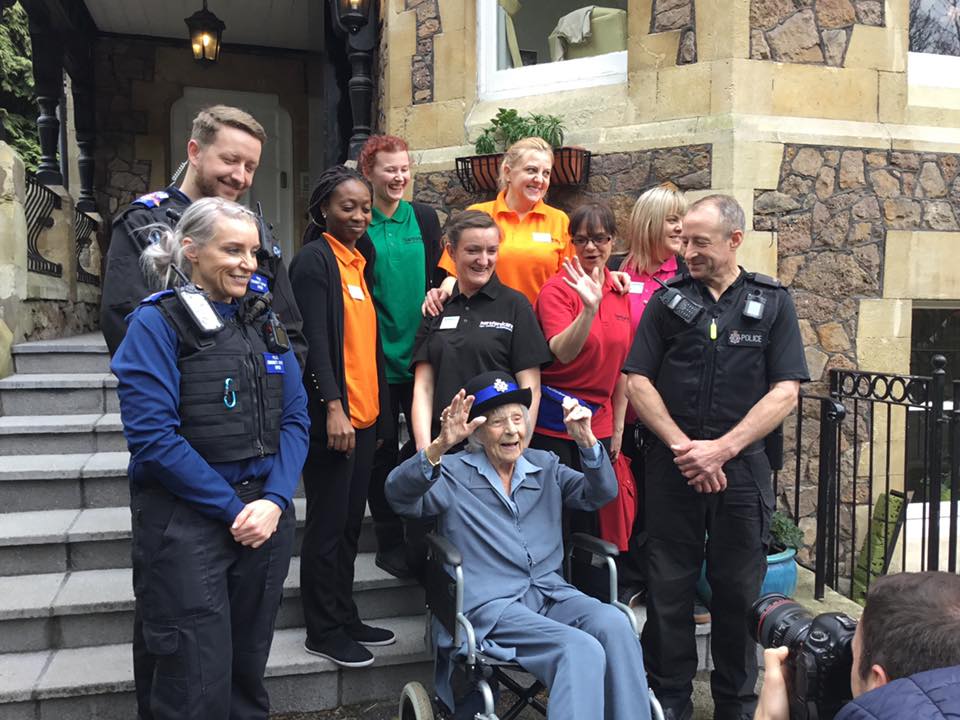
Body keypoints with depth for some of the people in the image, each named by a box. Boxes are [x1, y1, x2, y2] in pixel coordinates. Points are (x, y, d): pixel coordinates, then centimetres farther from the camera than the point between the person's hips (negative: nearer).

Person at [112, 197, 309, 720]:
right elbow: (152, 436, -15)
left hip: (266, 514, 5)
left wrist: (273, 500, -10)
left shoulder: (264, 320, 9)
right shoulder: (157, 322, -7)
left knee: (248, 667, 16)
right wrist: (232, 508, -15)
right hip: (184, 520, -5)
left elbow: (295, 419, 5)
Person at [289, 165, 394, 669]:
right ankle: (324, 631, 15)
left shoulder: (362, 260, 16)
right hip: (332, 416, -8)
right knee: (328, 524, 2)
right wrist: (333, 406, -23)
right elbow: (315, 339, -16)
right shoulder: (314, 260, -8)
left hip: (364, 413, 8)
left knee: (350, 522, 15)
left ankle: (345, 618, 27)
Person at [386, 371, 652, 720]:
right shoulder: (453, 474, 5)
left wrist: (587, 441, -11)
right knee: (582, 650, -29)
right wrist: (440, 446, -30)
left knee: (614, 624, -27)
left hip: (550, 592, 5)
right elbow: (399, 494, -12)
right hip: (490, 605, -4)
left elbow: (600, 493, 8)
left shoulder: (545, 466, 19)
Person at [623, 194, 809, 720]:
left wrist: (722, 449, -12)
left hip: (742, 467, 0)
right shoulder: (668, 300, 5)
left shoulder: (772, 302, 4)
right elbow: (637, 381, 0)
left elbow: (786, 391, -4)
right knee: (669, 588, 7)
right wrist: (682, 446, -10)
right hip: (672, 466, 1)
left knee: (739, 589, 9)